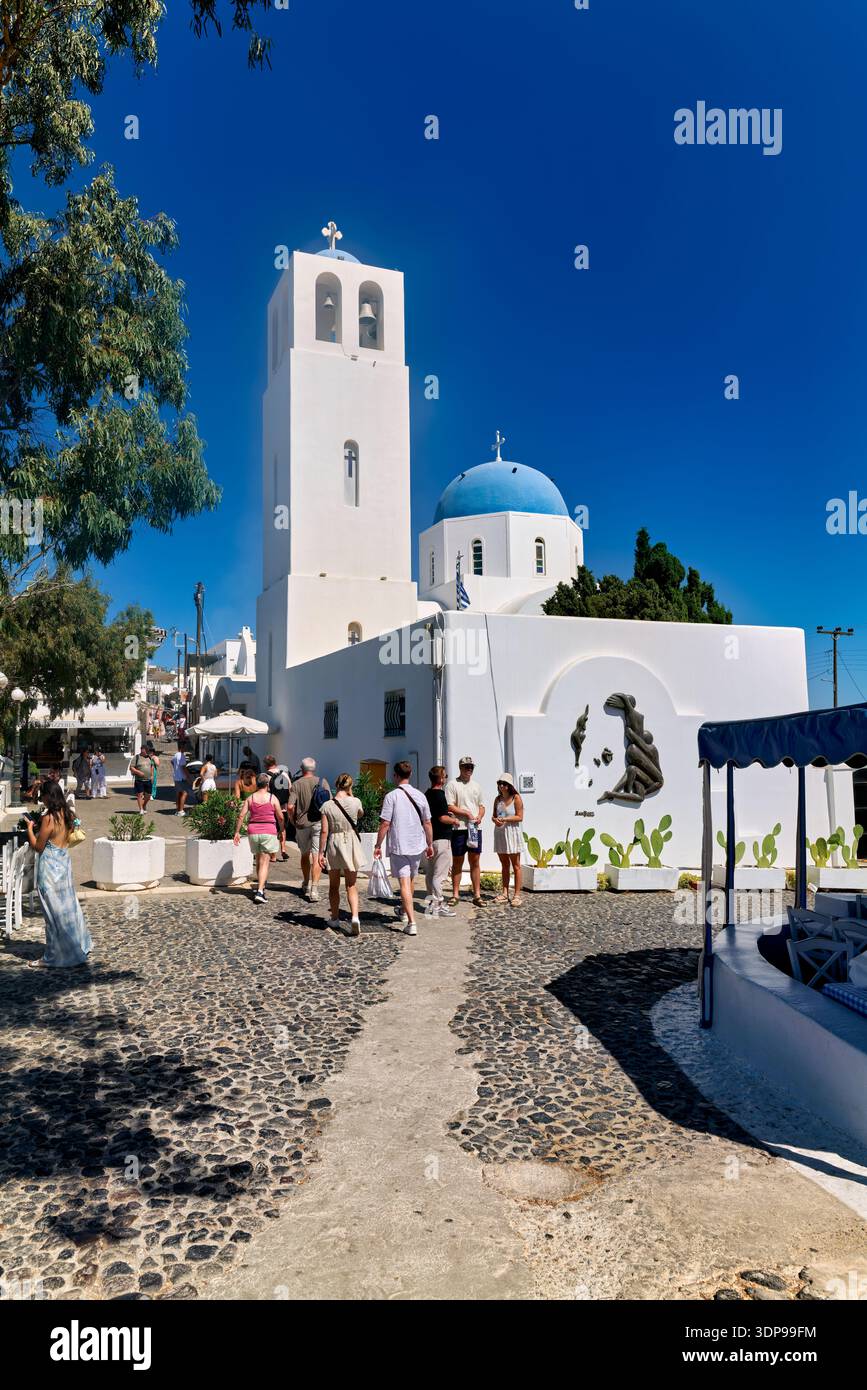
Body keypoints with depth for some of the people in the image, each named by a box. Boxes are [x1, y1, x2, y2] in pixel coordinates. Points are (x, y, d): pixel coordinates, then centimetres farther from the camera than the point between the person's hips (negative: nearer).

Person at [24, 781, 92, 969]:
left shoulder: (49, 818, -19)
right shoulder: (67, 814, 5)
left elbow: (38, 847, -14)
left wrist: (30, 828, -1)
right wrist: (40, 826, 14)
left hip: (50, 865, -8)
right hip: (64, 861, 8)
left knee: (55, 911, 0)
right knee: (68, 905, 18)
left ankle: (54, 957, 10)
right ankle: (81, 946, 29)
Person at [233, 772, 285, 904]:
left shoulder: (250, 798, 3)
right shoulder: (273, 798, -4)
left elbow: (241, 815, -3)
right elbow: (280, 817, 1)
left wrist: (237, 832, 3)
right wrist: (282, 829, 18)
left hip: (253, 832, 3)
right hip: (269, 831, -3)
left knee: (259, 860, 22)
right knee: (264, 863, -3)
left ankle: (261, 886, 34)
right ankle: (259, 891, -13)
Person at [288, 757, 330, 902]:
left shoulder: (296, 784, -2)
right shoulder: (322, 782, -1)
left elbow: (290, 807, -10)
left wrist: (293, 821, 6)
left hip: (302, 824, 1)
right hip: (319, 823, -1)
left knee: (305, 855, 19)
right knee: (317, 856, -3)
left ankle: (306, 885, 32)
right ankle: (314, 889, -13)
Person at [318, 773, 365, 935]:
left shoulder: (327, 806, -8)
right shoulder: (355, 802, -7)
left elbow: (324, 831, -8)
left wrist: (321, 852, -2)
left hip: (333, 844, 0)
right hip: (351, 843, 0)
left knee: (334, 885, 17)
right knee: (351, 885, 6)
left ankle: (335, 918, 28)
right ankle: (355, 917, -14)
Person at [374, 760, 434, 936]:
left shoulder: (391, 796, -11)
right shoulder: (419, 796, 3)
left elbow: (385, 824, -13)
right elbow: (427, 823, 7)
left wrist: (378, 845, -3)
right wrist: (430, 844, 18)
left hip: (398, 846, -5)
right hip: (417, 845, 5)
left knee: (404, 883, -4)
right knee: (411, 879, 22)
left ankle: (411, 923, -10)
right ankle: (404, 910, 42)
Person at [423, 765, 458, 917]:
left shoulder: (427, 794, 11)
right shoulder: (439, 795, -17)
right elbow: (442, 818, -21)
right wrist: (454, 820, -3)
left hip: (430, 837, 10)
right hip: (441, 838, -9)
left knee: (430, 873, 14)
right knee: (439, 874, -5)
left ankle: (431, 902, 22)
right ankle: (438, 906, -3)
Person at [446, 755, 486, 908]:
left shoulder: (476, 786, 16)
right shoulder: (453, 784, -3)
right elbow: (450, 807, -10)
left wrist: (480, 817, -1)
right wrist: (467, 813, -15)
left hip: (475, 828, 5)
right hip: (459, 828, -5)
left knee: (475, 862, 6)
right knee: (457, 862, 3)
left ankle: (477, 895, 10)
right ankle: (455, 894, 11)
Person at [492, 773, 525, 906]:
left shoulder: (516, 798, -6)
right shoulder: (498, 799, 10)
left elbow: (520, 817, -9)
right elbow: (494, 815, 14)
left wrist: (505, 819, -18)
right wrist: (495, 820, -9)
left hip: (512, 833, -5)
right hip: (500, 833, 5)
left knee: (515, 865, -1)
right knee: (504, 864, 11)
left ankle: (517, 895, 0)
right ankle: (504, 893, 17)